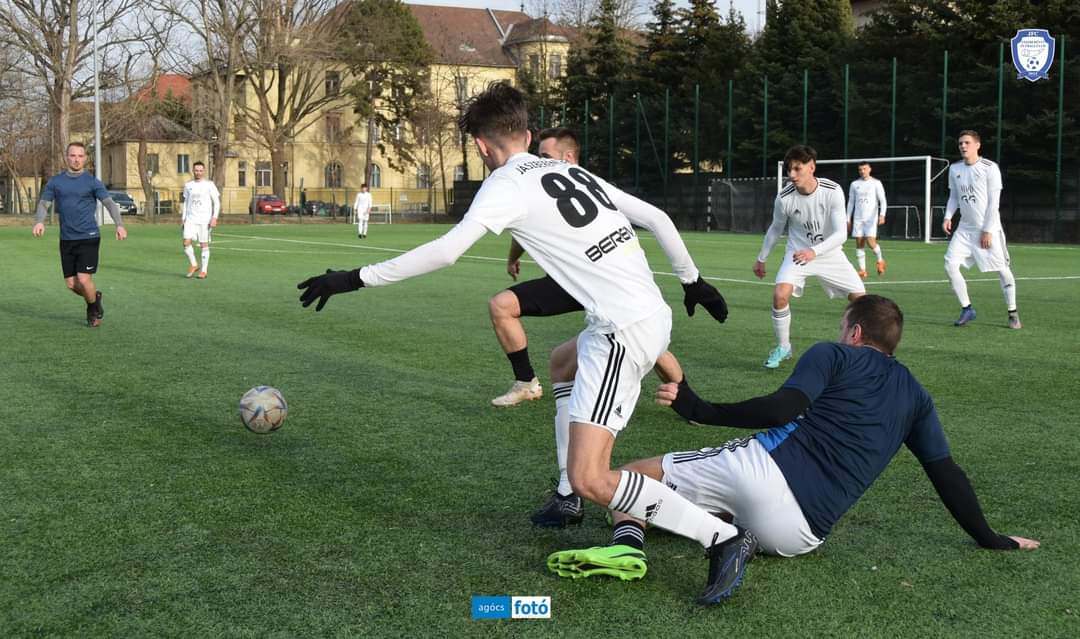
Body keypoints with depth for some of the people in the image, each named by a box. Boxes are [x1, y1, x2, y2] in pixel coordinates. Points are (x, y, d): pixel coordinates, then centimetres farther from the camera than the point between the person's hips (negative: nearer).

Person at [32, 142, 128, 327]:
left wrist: (119, 224, -24)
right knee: (71, 284, 4)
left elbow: (109, 203, -6)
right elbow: (44, 203, 5)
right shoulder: (55, 182, 8)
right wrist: (39, 221, -17)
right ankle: (94, 296, 34)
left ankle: (93, 308, 16)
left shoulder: (92, 182, 0)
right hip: (66, 240, 3)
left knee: (84, 279, -13)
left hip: (89, 237, -3)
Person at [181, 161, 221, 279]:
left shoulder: (209, 184, -2)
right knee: (186, 242, -10)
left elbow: (217, 202, -3)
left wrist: (214, 217, -14)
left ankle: (203, 271, 8)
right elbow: (186, 202, 17)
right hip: (190, 219, 3)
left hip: (204, 220, -3)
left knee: (204, 245, 0)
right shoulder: (188, 185, 9)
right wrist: (183, 218, 11)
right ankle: (193, 265, 9)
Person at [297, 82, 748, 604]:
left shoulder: (507, 184, -6)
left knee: (589, 480, -11)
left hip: (624, 330, -9)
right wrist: (691, 278, 31)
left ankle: (720, 537, -10)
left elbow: (444, 251, -17)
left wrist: (357, 278, -11)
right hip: (655, 313, 9)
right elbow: (657, 218, 18)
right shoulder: (574, 172, 16)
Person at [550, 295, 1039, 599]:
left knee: (633, 476, 7)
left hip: (766, 465, -4)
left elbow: (784, 408, -10)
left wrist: (699, 409, -8)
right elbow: (947, 474, 21)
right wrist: (990, 539, 31)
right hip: (800, 533, 5)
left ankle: (627, 545, -24)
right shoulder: (915, 396, 22)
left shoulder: (834, 355, 9)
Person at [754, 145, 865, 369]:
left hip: (829, 253, 0)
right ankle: (783, 347, -2)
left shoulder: (833, 191, -22)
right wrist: (761, 259, 13)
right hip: (798, 254, 0)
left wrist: (814, 251, -41)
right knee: (780, 294, -24)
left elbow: (841, 234, -25)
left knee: (861, 298, -6)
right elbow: (775, 229, 3)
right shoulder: (784, 197, -17)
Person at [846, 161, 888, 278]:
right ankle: (862, 270, 0)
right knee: (859, 243, -3)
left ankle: (880, 260, 14)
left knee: (870, 241, -14)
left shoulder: (876, 183, 1)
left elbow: (883, 201, -4)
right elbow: (850, 202, 16)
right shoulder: (854, 184, 10)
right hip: (858, 219, 3)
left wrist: (882, 215, -19)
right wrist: (848, 219, 11)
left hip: (871, 218, -3)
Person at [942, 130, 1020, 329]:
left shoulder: (990, 168, -9)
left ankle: (1012, 313, 14)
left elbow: (993, 201, -10)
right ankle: (967, 309, 4)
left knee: (1003, 270, -1)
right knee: (950, 265, -9)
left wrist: (987, 231, -13)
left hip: (988, 230, -5)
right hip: (964, 229, 5)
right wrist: (948, 217, -1)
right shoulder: (954, 169, 6)